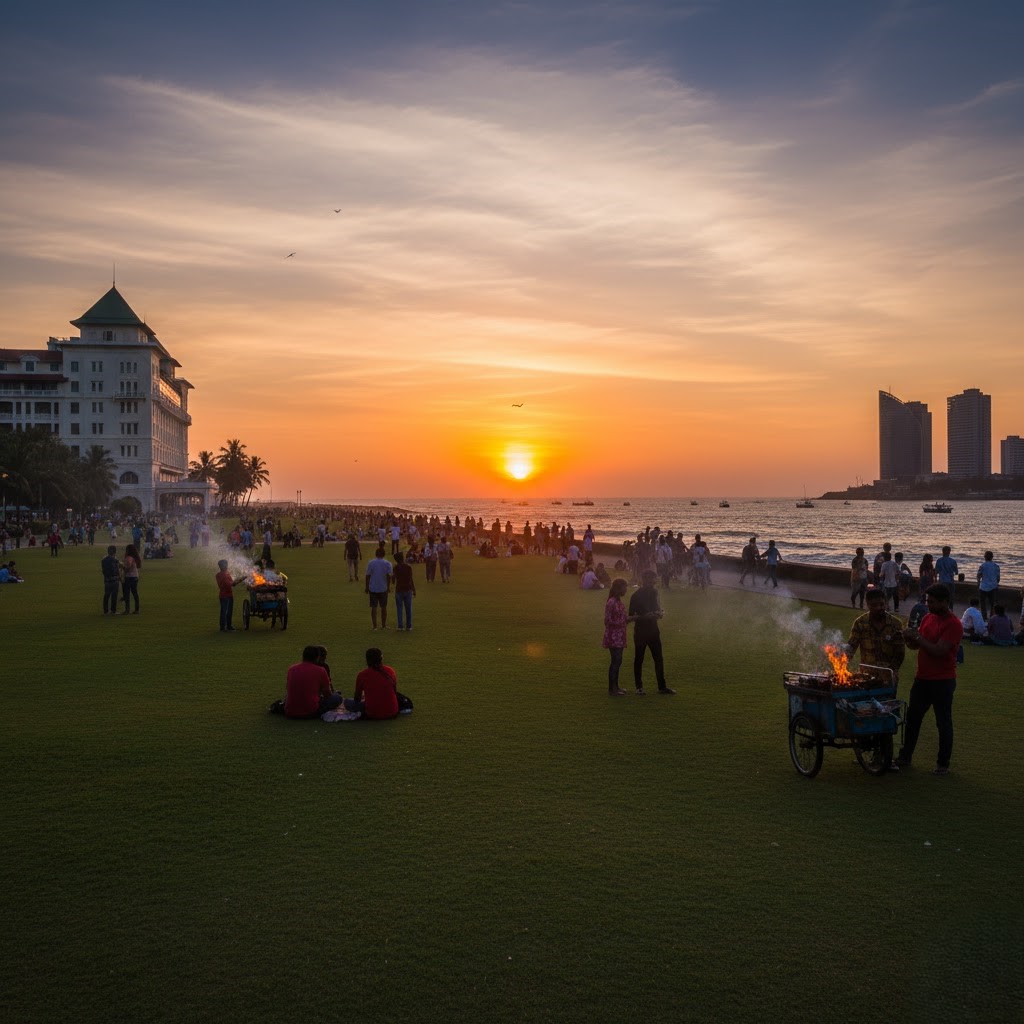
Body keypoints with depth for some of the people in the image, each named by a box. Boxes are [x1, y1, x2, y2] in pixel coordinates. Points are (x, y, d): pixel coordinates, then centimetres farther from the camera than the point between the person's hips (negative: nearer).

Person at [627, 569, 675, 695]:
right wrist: (644, 616, -25)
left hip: (653, 629, 5)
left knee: (658, 658, 7)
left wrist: (660, 613, -6)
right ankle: (639, 687, 14)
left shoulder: (654, 593, 5)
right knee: (639, 659, 5)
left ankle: (662, 686, 15)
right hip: (640, 631, -5)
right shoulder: (636, 595, -12)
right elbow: (631, 617, -11)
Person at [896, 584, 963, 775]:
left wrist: (918, 638, -20)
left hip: (943, 681, -7)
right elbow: (917, 646, 14)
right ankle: (905, 757, 22)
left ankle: (943, 764, 15)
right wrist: (910, 639, -7)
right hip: (923, 678, 7)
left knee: (943, 723, 4)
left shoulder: (953, 624, -15)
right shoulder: (928, 618, 8)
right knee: (913, 718, 12)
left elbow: (939, 651, -24)